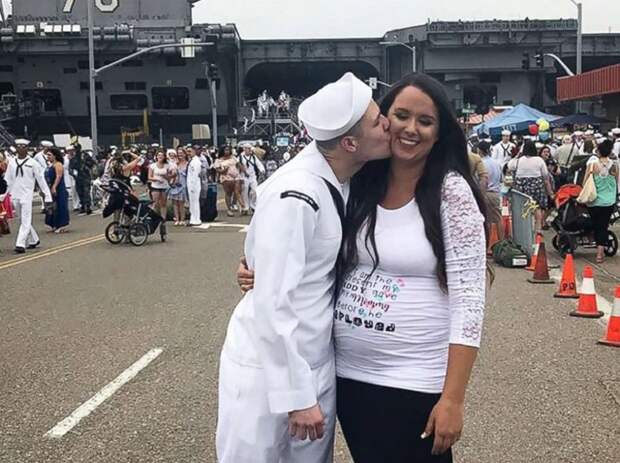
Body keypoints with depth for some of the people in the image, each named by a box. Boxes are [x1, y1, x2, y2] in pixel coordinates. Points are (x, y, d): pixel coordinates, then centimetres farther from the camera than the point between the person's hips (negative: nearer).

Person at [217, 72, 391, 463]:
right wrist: (296, 395, -19)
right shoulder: (295, 195, -25)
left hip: (318, 362, 7)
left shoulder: (343, 180, -1)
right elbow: (274, 302, -23)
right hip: (268, 368, -7)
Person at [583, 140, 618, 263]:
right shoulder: (614, 165, -4)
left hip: (594, 201, -1)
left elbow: (585, 182, -7)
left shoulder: (593, 164, -9)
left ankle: (599, 250, 24)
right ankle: (600, 251, 0)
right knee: (604, 226, 7)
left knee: (596, 225, 15)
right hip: (609, 201, 1)